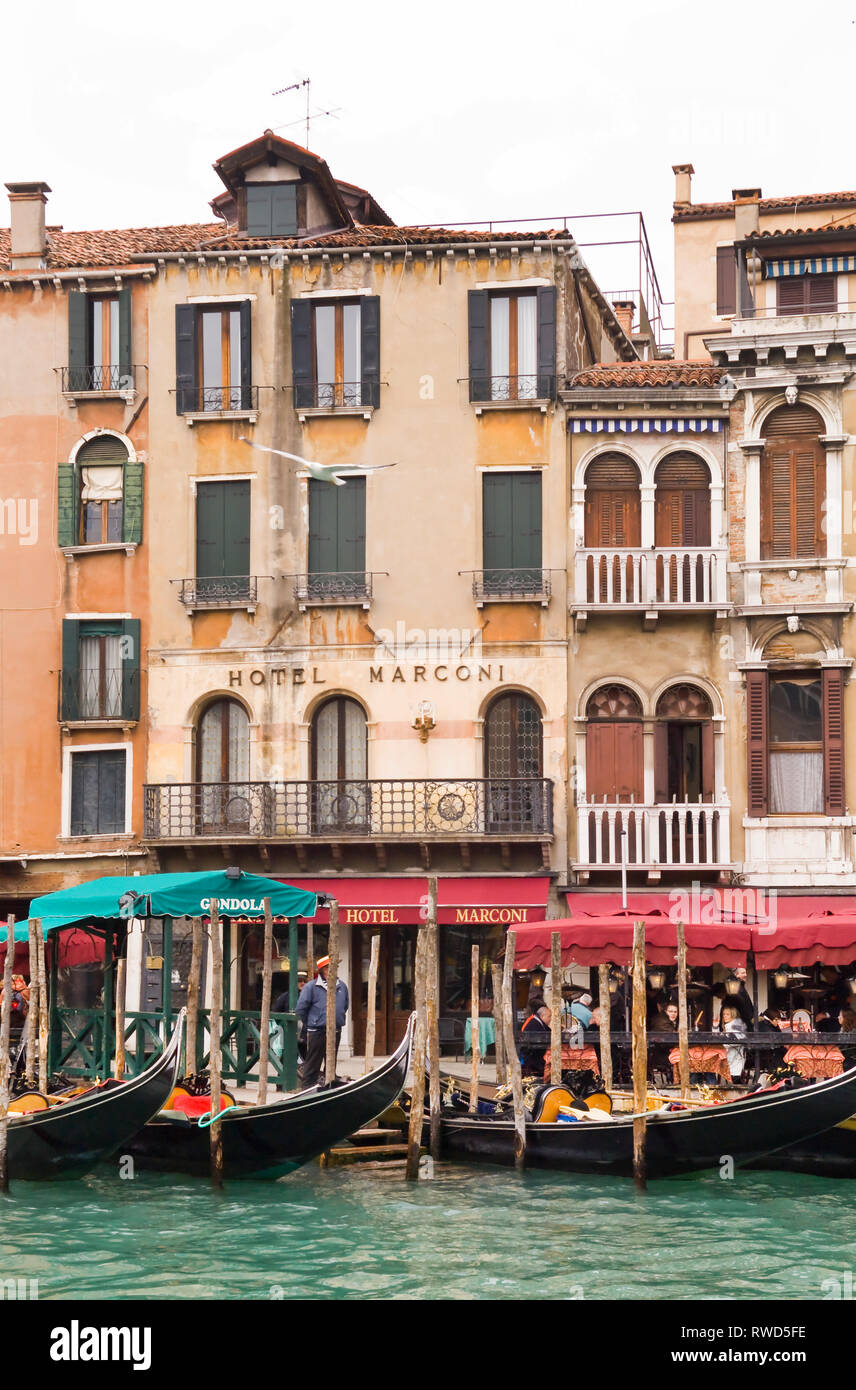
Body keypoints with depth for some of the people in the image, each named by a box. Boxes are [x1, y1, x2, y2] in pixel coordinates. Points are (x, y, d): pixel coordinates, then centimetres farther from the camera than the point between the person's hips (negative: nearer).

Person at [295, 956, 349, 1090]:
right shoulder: (311, 987, -8)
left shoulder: (342, 986, 7)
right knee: (313, 1064, -1)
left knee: (332, 1063, 14)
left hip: (335, 1031, 5)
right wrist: (309, 1025, 3)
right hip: (317, 1032, -5)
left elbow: (345, 1005, 22)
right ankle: (307, 1088, 2)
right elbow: (301, 1008, -5)